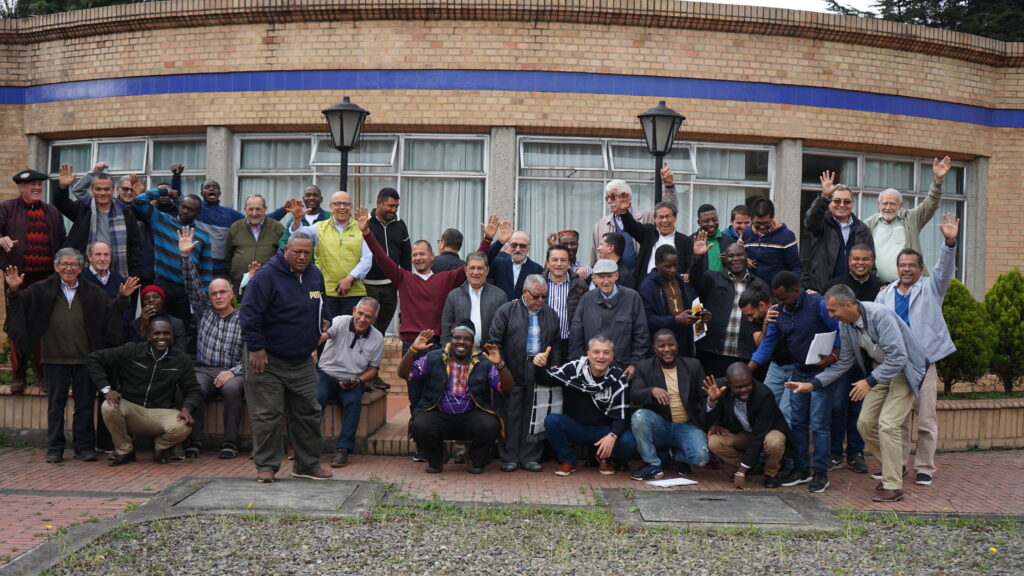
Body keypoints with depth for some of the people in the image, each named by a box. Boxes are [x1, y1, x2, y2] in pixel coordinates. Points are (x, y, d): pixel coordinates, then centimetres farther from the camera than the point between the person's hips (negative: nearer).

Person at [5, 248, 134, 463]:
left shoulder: (93, 292, 7)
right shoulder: (43, 290, 3)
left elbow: (110, 312, 8)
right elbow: (22, 303, -2)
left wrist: (122, 299, -8)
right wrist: (14, 291, -20)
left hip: (85, 358, 1)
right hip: (55, 357, -1)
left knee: (85, 403, 6)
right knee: (56, 403, 7)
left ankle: (84, 447, 14)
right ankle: (55, 448, 15)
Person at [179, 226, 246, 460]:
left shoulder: (243, 320, 7)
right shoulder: (204, 312, 17)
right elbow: (192, 284, 8)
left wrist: (233, 371, -16)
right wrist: (185, 256, -2)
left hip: (232, 372, -2)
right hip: (204, 370, 2)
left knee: (231, 387, -35)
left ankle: (230, 441, -27)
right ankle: (194, 440, -25)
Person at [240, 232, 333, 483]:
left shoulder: (315, 275, 8)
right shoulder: (267, 275, -14)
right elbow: (249, 313, -16)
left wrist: (318, 334, 14)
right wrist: (256, 348, -18)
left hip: (303, 361, 6)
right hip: (267, 361, -6)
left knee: (308, 413, 9)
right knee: (267, 415, -1)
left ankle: (308, 464, 20)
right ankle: (266, 466, 10)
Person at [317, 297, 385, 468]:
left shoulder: (377, 338, -1)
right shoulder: (340, 322, -10)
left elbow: (373, 369, 9)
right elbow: (322, 336, -31)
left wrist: (358, 381, -11)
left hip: (353, 380, 1)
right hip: (327, 373, -1)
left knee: (353, 401, -29)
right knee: (316, 397, -30)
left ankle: (343, 449, -24)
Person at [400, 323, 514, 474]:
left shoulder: (484, 364, 5)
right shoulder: (433, 359, 4)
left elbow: (507, 388, -3)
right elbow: (403, 374, -2)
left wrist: (499, 365, -21)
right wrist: (413, 350, -17)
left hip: (471, 417, 0)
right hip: (438, 415, 0)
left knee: (490, 425, -30)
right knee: (419, 425, -30)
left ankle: (476, 461, 3)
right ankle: (435, 460, 4)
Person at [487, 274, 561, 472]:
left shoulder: (550, 314, 14)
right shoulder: (506, 311, 1)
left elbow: (556, 344, 17)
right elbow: (494, 340, -2)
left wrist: (554, 367, 5)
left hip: (540, 373, 3)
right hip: (512, 374, -3)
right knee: (510, 415, 1)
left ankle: (530, 457, 13)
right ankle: (509, 458, 10)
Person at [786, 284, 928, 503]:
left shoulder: (880, 315, -30)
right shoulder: (845, 325, -6)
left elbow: (898, 358, -31)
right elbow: (844, 362, 4)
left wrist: (870, 381, -33)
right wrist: (812, 384, -2)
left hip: (904, 370, -7)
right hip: (880, 370, 8)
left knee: (887, 424, -17)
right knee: (865, 423, 3)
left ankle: (893, 486, -7)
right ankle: (893, 467, 25)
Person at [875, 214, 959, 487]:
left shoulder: (931, 288, 7)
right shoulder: (885, 295, 12)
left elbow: (944, 269, -10)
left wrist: (949, 243, -26)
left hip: (924, 364, -2)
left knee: (926, 420, -1)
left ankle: (924, 468, 10)